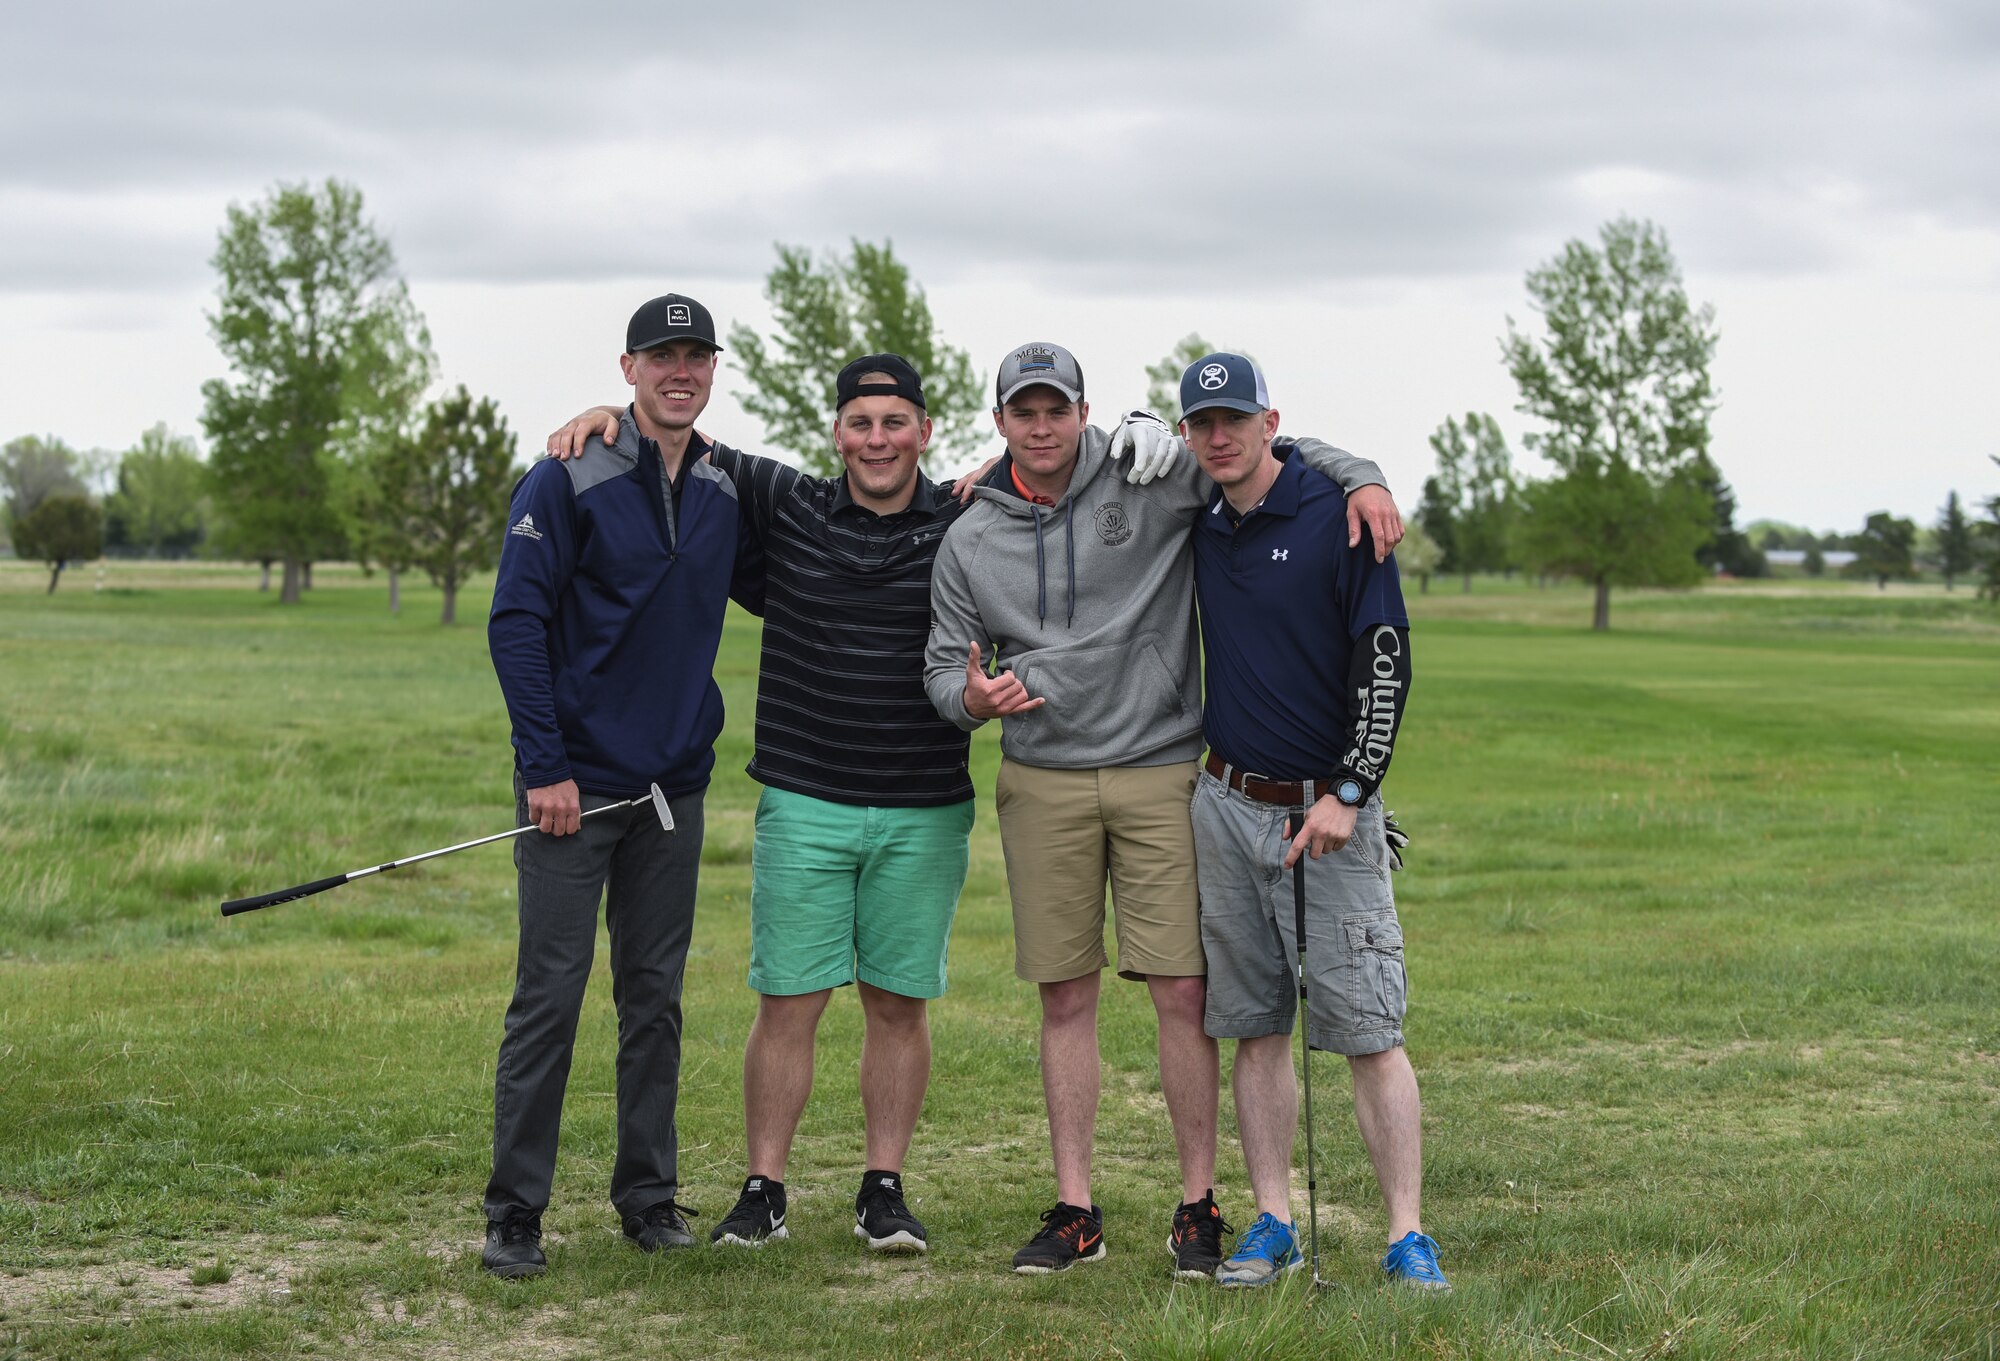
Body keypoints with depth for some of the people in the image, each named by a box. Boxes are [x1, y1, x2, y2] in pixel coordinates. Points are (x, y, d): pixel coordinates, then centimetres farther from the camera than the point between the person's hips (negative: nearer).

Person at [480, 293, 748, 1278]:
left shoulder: (728, 491, 8)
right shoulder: (567, 482, -7)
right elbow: (517, 623, -10)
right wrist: (544, 767, -14)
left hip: (675, 785, 5)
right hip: (574, 783, -5)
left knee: (656, 996, 10)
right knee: (550, 994, -3)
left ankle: (649, 1194, 20)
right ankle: (514, 1211, 4)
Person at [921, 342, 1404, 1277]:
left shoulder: (1152, 481, -2)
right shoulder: (970, 540, 7)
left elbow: (1269, 449, 2)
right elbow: (944, 666, 11)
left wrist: (1361, 478, -15)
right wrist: (971, 696, -12)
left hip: (1161, 776, -2)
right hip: (1042, 786, 2)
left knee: (1183, 992, -4)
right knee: (1065, 1000, 6)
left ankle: (1199, 1204, 6)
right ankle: (1075, 1211, 13)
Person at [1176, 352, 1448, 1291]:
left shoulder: (1339, 516, -8)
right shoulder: (1201, 526, 9)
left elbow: (1386, 661, -10)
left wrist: (1348, 794, -14)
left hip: (1330, 812, -5)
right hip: (1226, 807, 5)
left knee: (1369, 1030, -6)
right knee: (1255, 1028, 7)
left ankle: (1407, 1235, -3)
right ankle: (1272, 1225, 13)